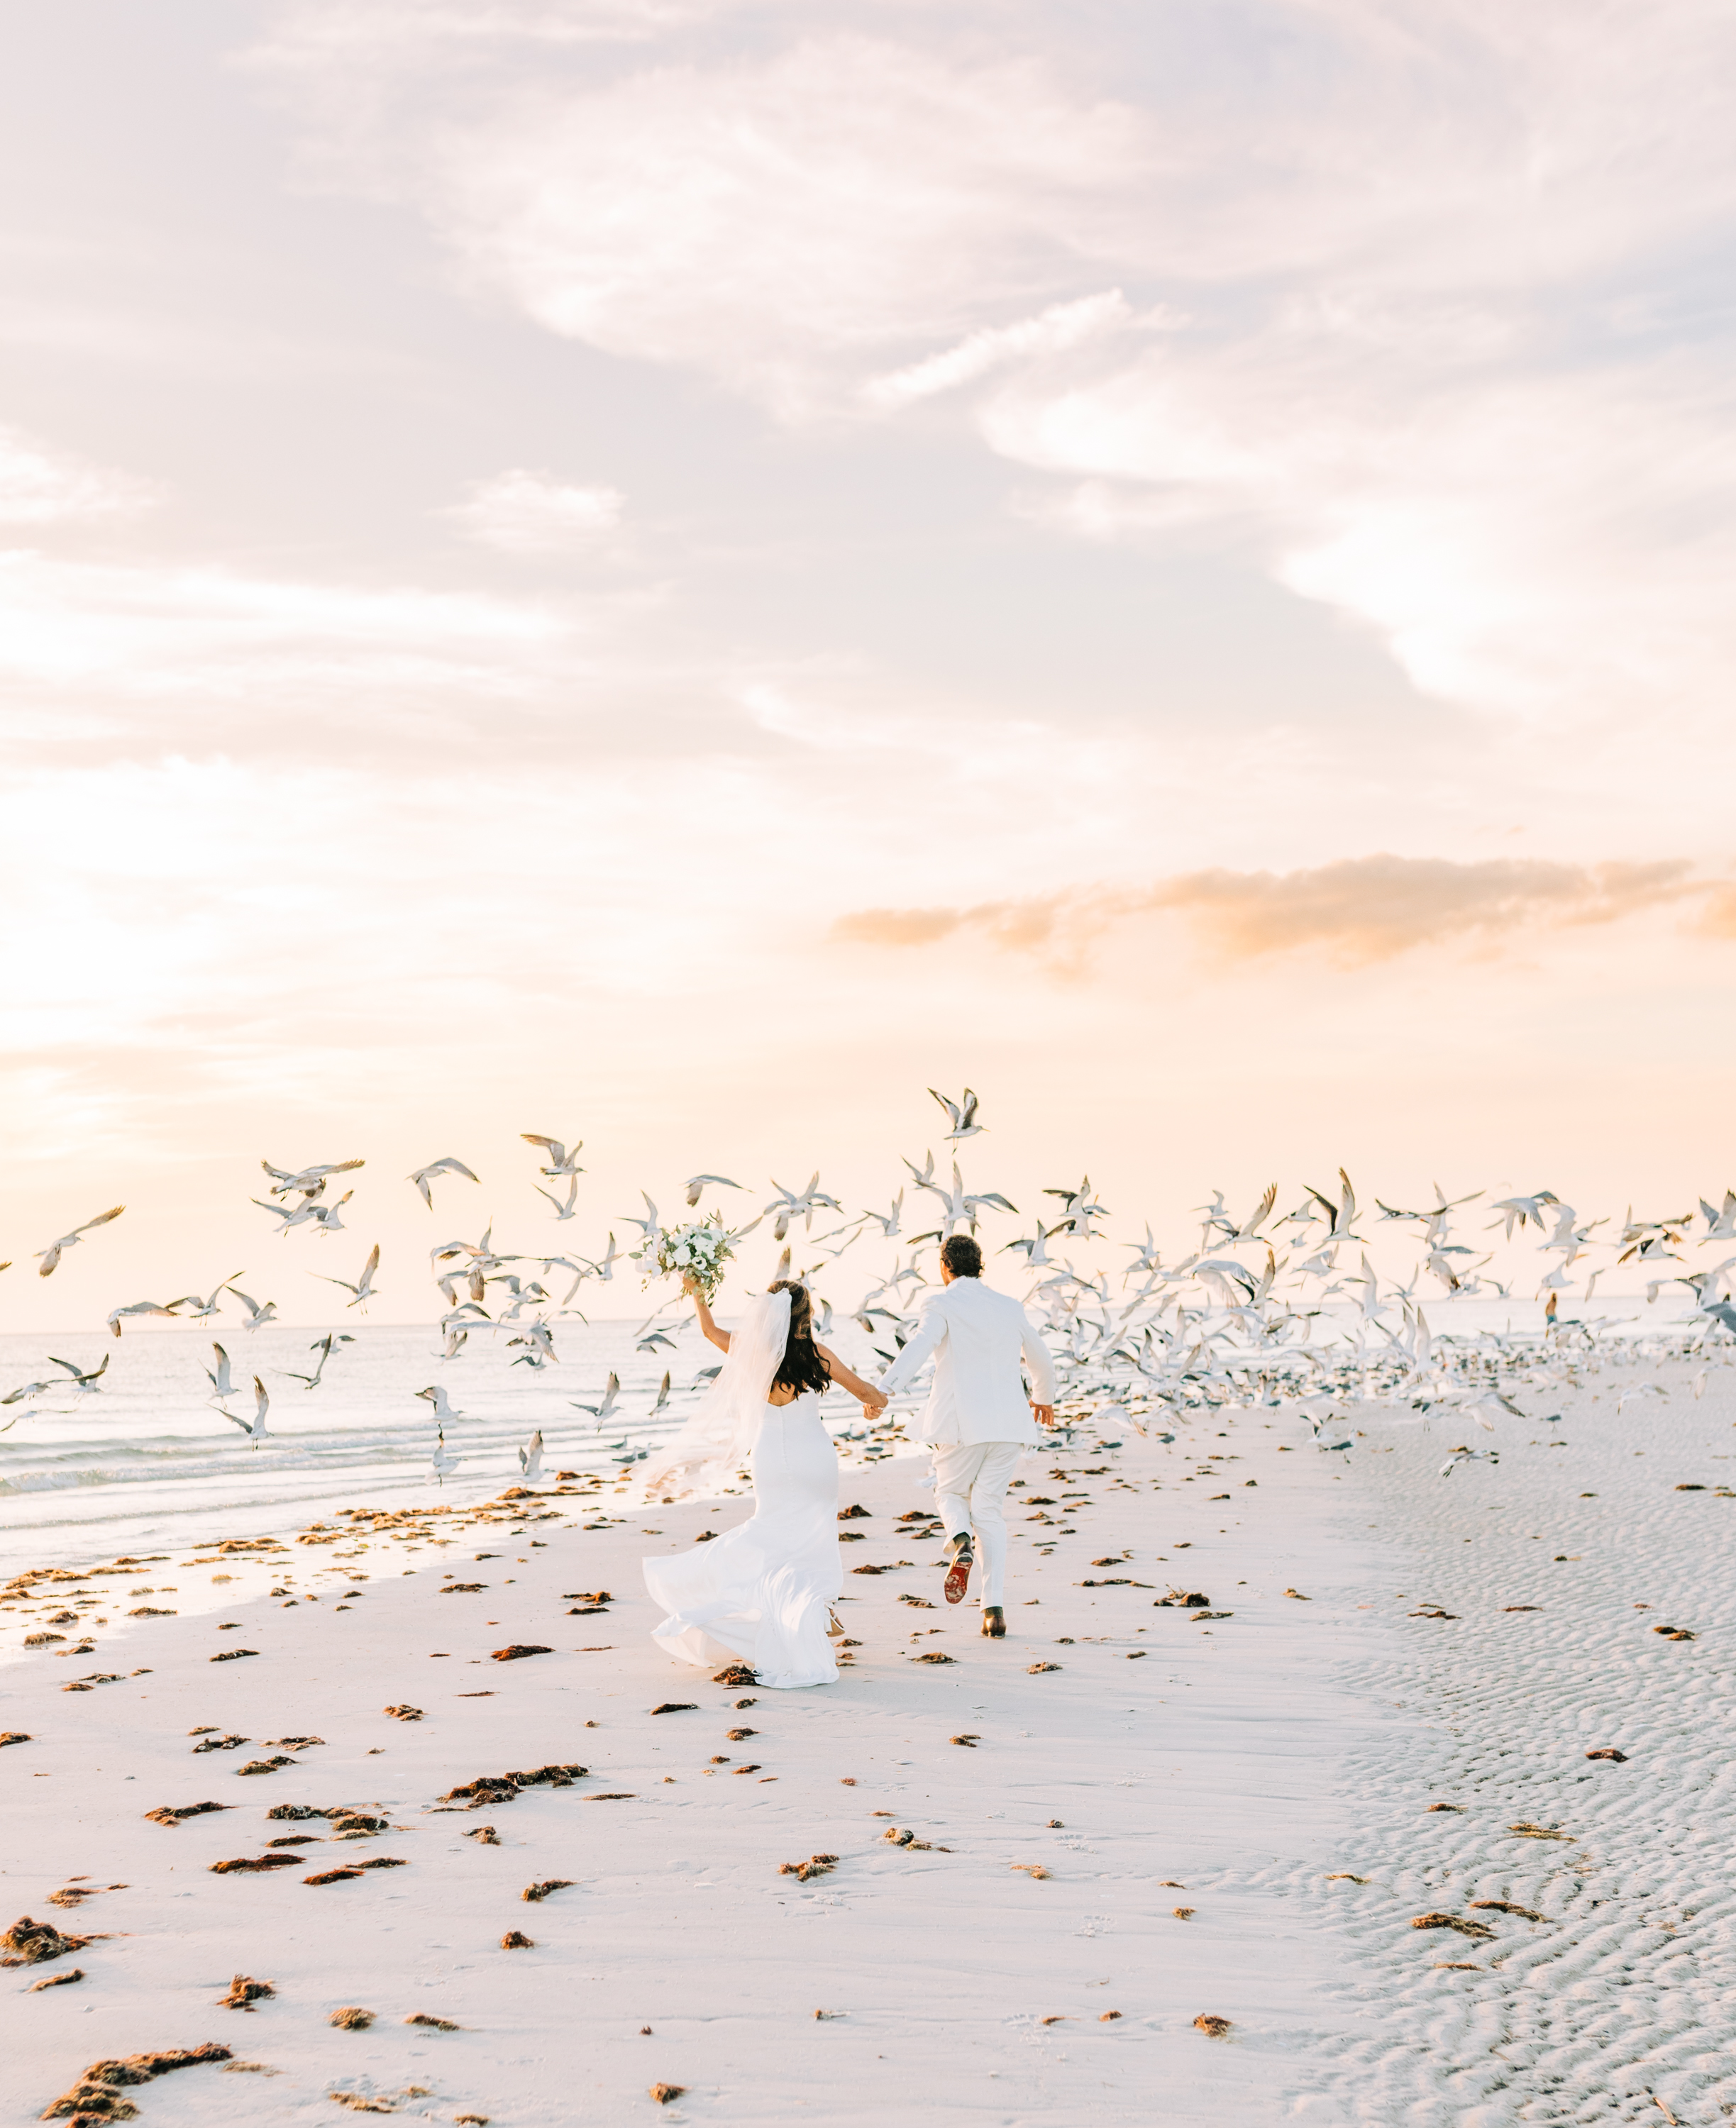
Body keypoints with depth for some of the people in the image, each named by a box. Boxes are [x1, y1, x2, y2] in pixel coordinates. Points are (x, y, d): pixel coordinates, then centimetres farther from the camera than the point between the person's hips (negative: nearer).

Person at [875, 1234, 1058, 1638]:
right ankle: (995, 1611, -1)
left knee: (950, 1492, 20)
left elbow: (920, 1346, -20)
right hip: (1008, 1422, 4)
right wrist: (1044, 1396, 48)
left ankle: (960, 1542, -14)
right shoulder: (1009, 1306, 15)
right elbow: (1041, 1358, 28)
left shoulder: (942, 1304, -1)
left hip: (962, 1423, -3)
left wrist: (885, 1389, -31)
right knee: (990, 1512, 10)